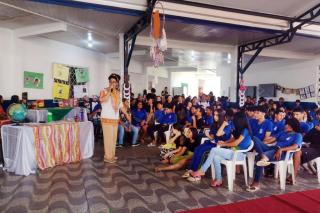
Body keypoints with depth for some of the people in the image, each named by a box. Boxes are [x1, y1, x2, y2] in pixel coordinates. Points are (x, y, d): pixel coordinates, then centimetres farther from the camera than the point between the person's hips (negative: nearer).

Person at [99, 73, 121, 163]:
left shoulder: (118, 93, 12)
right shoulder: (104, 91, -6)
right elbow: (102, 100, -28)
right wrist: (109, 91, -21)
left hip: (115, 119, 6)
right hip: (107, 118, -6)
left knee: (114, 137, 11)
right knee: (108, 137, -7)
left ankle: (112, 155, 23)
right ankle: (108, 157, 2)